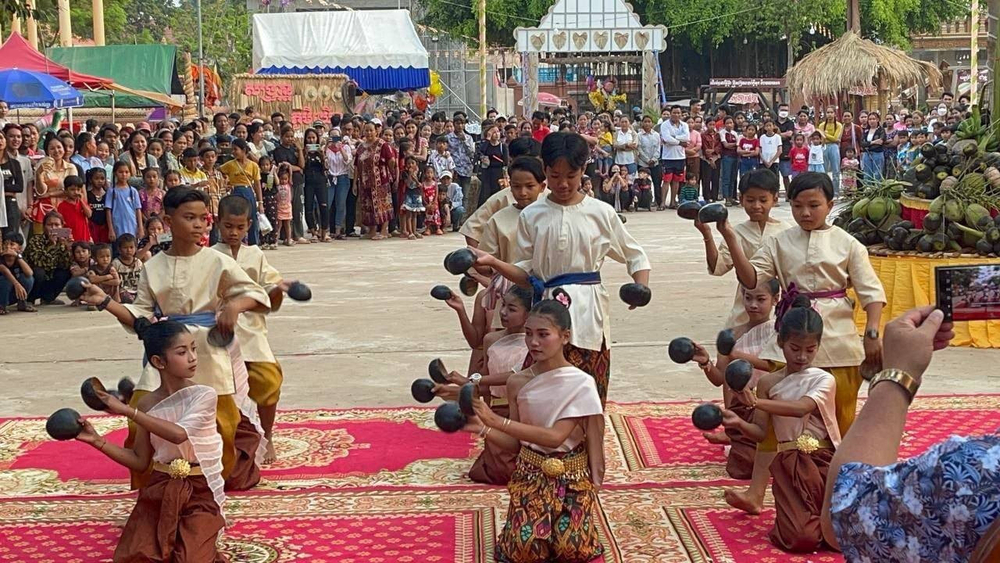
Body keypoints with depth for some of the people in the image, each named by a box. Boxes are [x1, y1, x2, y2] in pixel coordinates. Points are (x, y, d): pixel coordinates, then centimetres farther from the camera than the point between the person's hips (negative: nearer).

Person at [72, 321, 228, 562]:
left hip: (199, 492, -3)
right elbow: (140, 461, 7)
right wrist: (97, 441, -5)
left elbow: (179, 434, -28)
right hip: (159, 490, 3)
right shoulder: (148, 405, 0)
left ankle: (201, 536, 12)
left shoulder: (205, 396, -11)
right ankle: (166, 537, 19)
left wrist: (128, 411, -27)